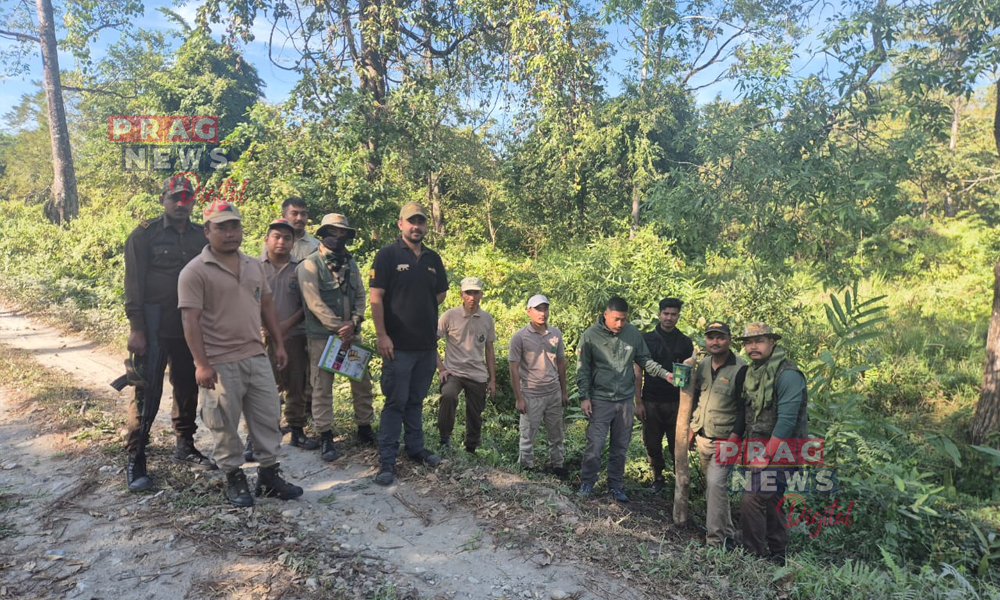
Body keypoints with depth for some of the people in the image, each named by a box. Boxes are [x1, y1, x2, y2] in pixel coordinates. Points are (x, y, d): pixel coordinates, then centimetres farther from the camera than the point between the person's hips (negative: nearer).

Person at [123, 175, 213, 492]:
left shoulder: (201, 237, 6)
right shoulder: (143, 235, -5)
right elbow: (134, 284, -8)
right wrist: (136, 328, -12)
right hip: (155, 330, -4)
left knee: (188, 389, 14)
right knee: (146, 394, -1)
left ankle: (185, 446, 30)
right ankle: (135, 461, 11)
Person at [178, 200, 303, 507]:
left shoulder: (254, 266, 10)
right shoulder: (195, 271, -10)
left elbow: (267, 306, 16)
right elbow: (190, 321, -13)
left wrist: (279, 344, 12)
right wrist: (201, 364, -18)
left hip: (257, 357, 6)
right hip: (220, 363, -6)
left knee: (268, 417, 11)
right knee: (225, 426, 7)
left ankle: (269, 475, 25)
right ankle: (234, 478, 25)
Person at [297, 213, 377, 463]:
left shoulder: (350, 264, 12)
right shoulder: (310, 264, -6)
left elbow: (360, 296, 8)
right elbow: (314, 302, -14)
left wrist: (354, 323, -9)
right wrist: (338, 327, -17)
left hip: (351, 333, 5)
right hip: (322, 335, -5)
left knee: (362, 381, 8)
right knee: (322, 386, 2)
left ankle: (364, 428, 22)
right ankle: (325, 437, 12)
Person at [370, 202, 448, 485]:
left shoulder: (433, 258, 11)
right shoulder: (388, 255, -5)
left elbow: (440, 294, 20)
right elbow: (376, 297, -11)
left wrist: (422, 310, 6)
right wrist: (382, 335, -16)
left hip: (427, 344, 5)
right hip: (398, 345, -5)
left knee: (416, 401, 17)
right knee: (396, 403, -1)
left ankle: (416, 448, 30)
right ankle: (387, 460, 9)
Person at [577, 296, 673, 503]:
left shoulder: (633, 333, -2)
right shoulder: (590, 335, -10)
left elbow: (645, 360, 4)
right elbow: (583, 369, -6)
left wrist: (665, 374, -11)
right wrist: (584, 397, -9)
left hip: (625, 400, 3)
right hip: (600, 400, -3)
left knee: (620, 447, 13)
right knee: (595, 445, -2)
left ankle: (615, 485, 28)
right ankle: (587, 482, 20)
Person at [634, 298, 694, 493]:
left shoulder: (685, 342, 5)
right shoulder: (646, 339, 1)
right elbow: (637, 373, 1)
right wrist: (638, 402, -4)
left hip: (676, 403, 0)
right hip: (650, 402, 0)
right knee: (652, 444, 7)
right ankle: (658, 478, 26)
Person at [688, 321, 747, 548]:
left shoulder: (740, 369, -13)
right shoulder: (703, 365, 8)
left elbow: (744, 408, -15)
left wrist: (733, 439, -19)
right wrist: (692, 428, 16)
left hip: (725, 440, -7)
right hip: (702, 437, 7)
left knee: (716, 484, -14)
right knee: (711, 484, 15)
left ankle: (716, 540, -5)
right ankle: (726, 531, 31)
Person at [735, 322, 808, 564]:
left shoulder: (787, 374, -18)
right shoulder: (753, 371, 10)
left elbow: (786, 419, -22)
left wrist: (766, 454, -20)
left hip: (778, 448, -9)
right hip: (758, 445, 9)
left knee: (752, 501, -12)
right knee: (769, 502, 17)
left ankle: (755, 555, 1)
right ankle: (777, 555, 30)